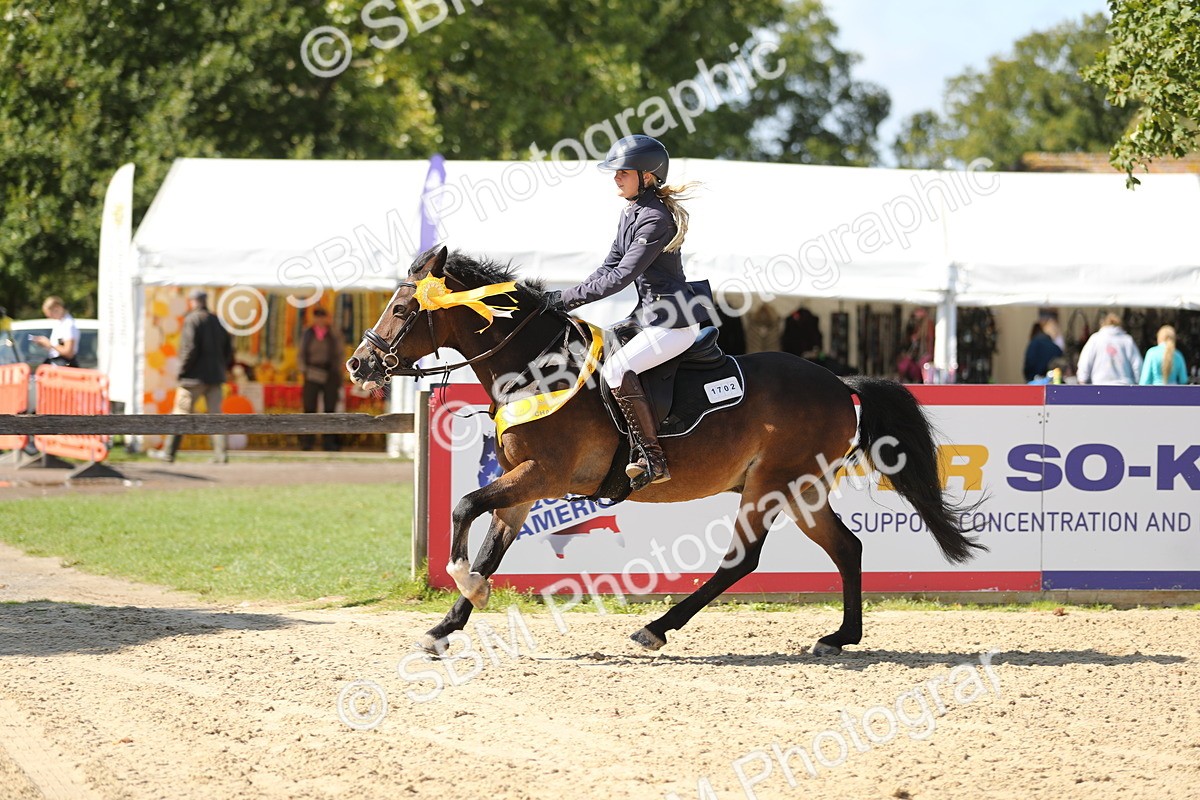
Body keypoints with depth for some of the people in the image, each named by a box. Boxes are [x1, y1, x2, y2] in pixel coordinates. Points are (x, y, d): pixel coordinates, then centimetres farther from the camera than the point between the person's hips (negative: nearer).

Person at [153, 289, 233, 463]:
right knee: (215, 414, 5)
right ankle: (220, 453, -4)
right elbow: (228, 349, 15)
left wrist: (182, 370, -11)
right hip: (215, 377, 6)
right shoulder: (216, 321, 13)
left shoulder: (192, 320, -10)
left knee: (180, 414, 0)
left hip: (194, 377, -6)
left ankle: (168, 453, 4)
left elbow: (190, 348, -19)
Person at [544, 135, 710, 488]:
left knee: (616, 368, -27)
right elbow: (610, 266, 15)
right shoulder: (630, 213, 11)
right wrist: (571, 300, 2)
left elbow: (621, 276, -22)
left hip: (676, 321, -11)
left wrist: (566, 298, -19)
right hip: (649, 313, 11)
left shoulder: (655, 220, -19)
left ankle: (653, 461, -24)